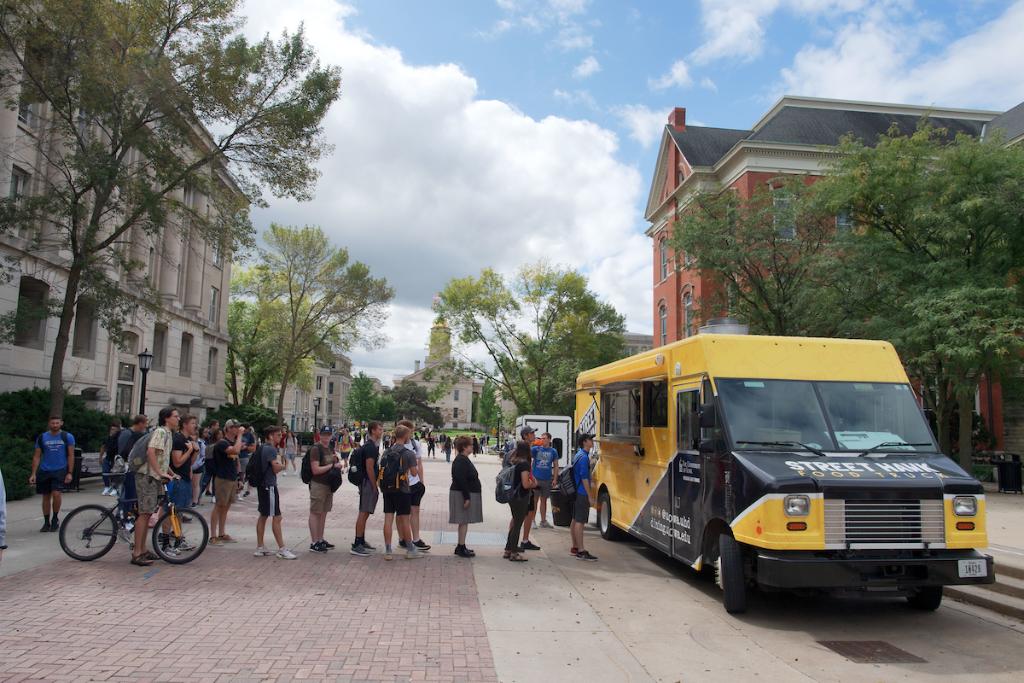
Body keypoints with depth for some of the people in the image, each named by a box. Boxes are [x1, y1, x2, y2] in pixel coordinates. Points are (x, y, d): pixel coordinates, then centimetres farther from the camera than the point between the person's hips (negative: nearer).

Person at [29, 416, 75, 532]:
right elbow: (36, 456, 7)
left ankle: (55, 518, 3)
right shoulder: (42, 438, 5)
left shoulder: (67, 437, 0)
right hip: (44, 471, 3)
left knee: (56, 493, -18)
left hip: (60, 470, -3)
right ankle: (46, 522, 21)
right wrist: (33, 474, 0)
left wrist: (69, 473, -6)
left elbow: (71, 456, 0)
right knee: (46, 497, 9)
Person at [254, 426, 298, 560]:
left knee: (263, 516, 15)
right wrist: (283, 465, 0)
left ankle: (260, 548, 20)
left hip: (262, 485, 10)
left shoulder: (261, 448, 13)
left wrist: (279, 464, 12)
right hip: (269, 486, -10)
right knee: (276, 517, -7)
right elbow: (276, 468, -20)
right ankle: (282, 550, -5)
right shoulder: (271, 449, -16)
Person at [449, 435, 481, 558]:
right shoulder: (461, 461, -18)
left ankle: (461, 547, 20)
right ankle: (461, 548, -1)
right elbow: (461, 480, -24)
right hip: (463, 494, -10)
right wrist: (466, 497, -24)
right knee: (464, 521, -6)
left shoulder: (464, 459, 15)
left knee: (464, 521, 13)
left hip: (468, 494, 10)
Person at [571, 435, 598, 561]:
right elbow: (584, 478, -19)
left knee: (575, 520, 14)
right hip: (582, 493, -10)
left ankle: (574, 548, 21)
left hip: (576, 492, 10)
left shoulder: (579, 455, 14)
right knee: (580, 522, -9)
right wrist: (589, 496, -16)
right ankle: (581, 551, -9)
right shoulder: (584, 457, -16)